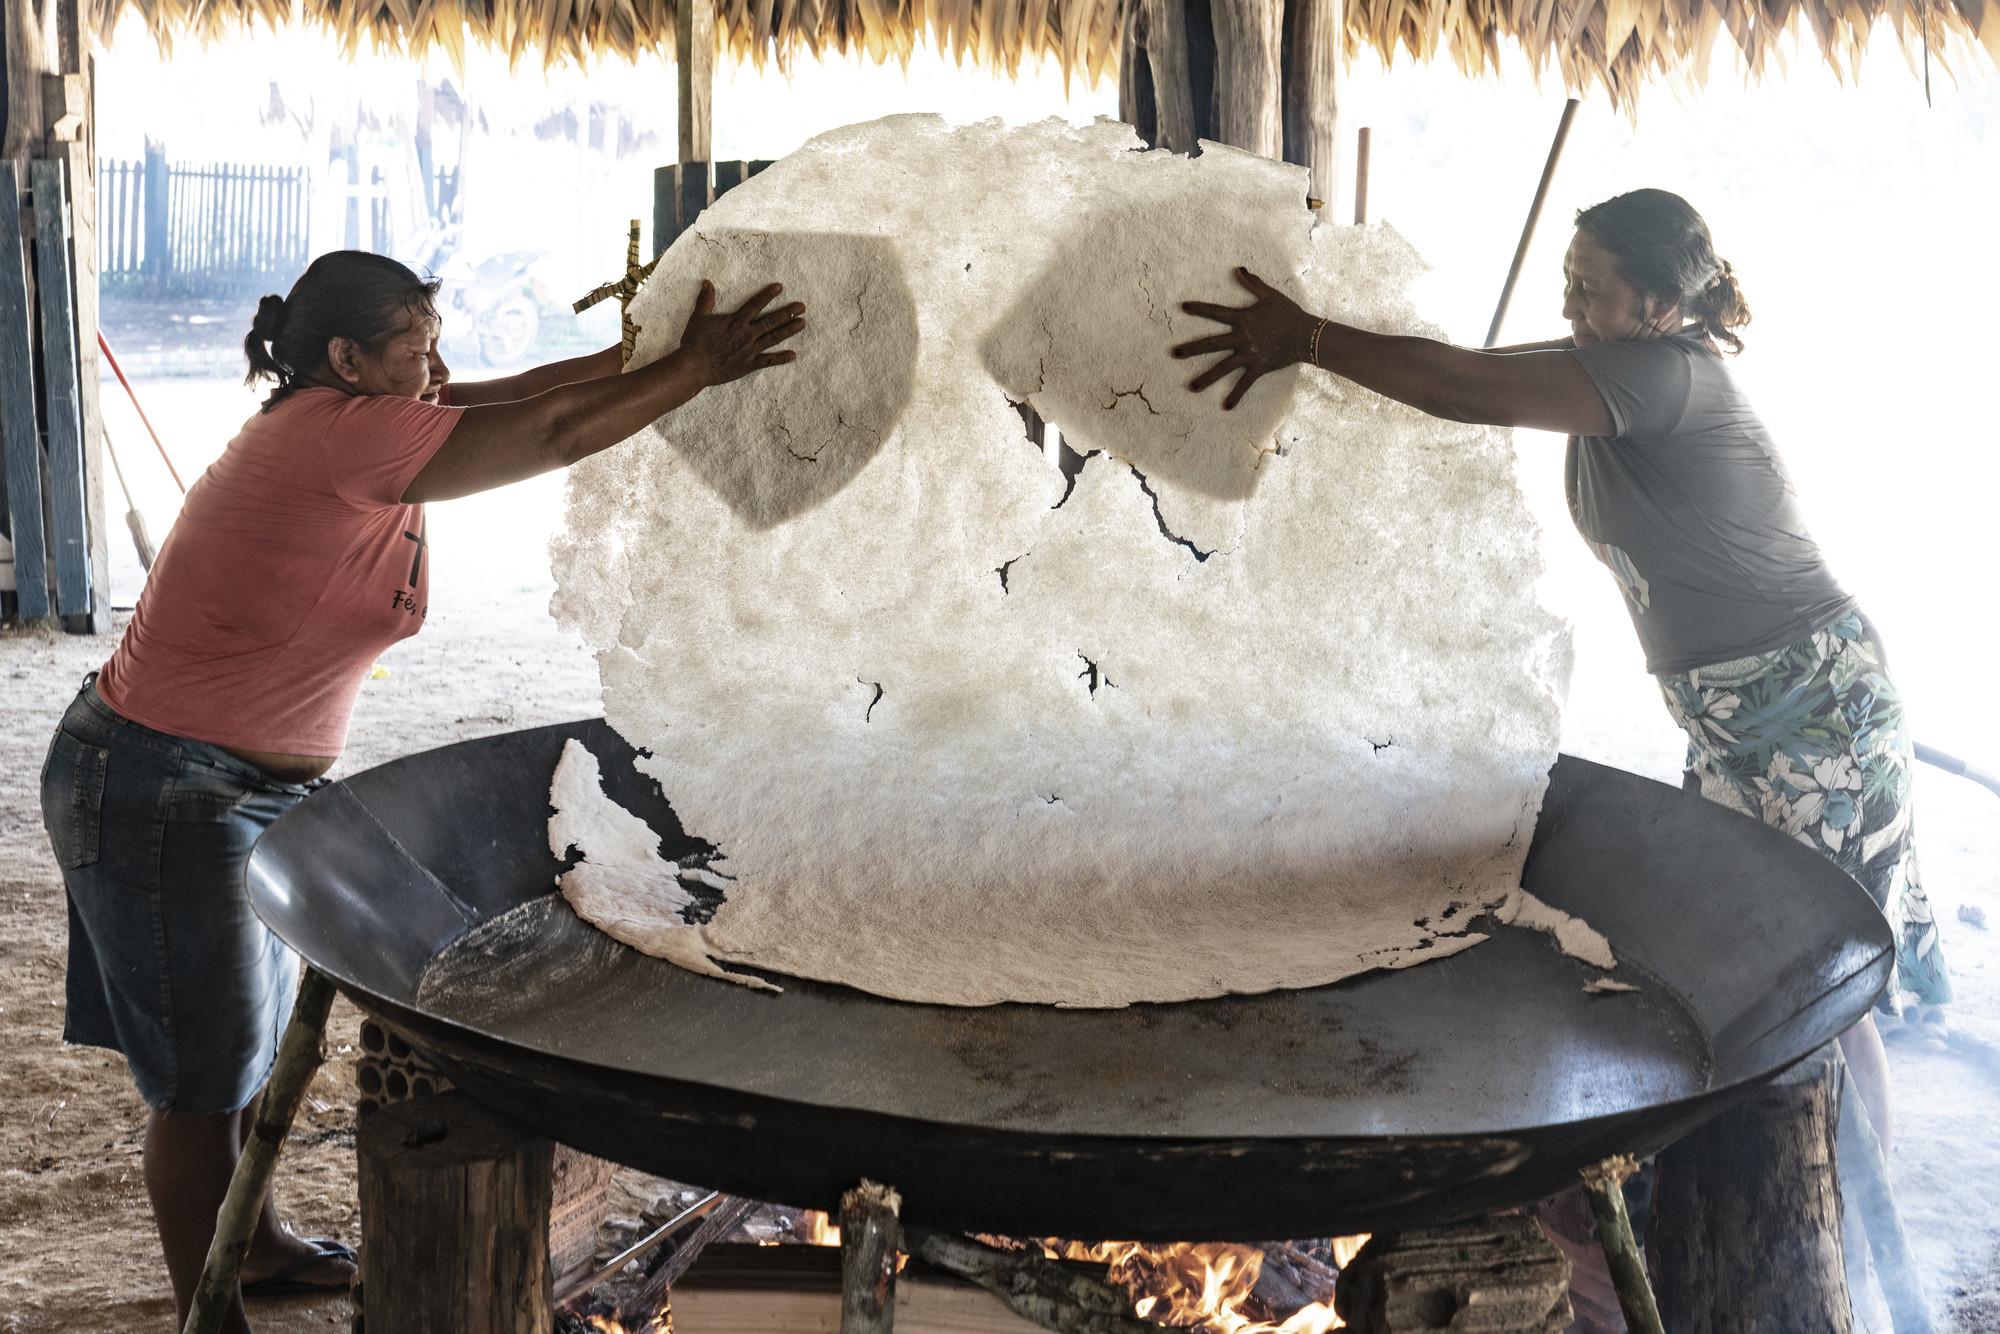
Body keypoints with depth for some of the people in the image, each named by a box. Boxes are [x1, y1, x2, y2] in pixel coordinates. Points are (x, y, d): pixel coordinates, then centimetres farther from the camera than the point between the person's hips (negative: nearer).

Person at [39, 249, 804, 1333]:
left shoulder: (348, 431, 5)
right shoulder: (333, 432, -24)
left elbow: (508, 402, 4)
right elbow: (550, 434, -24)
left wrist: (642, 349, -5)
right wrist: (695, 369, -19)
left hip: (255, 785, 10)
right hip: (159, 789, -10)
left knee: (250, 1039, 23)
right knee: (203, 1079, 2)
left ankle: (256, 1246, 41)